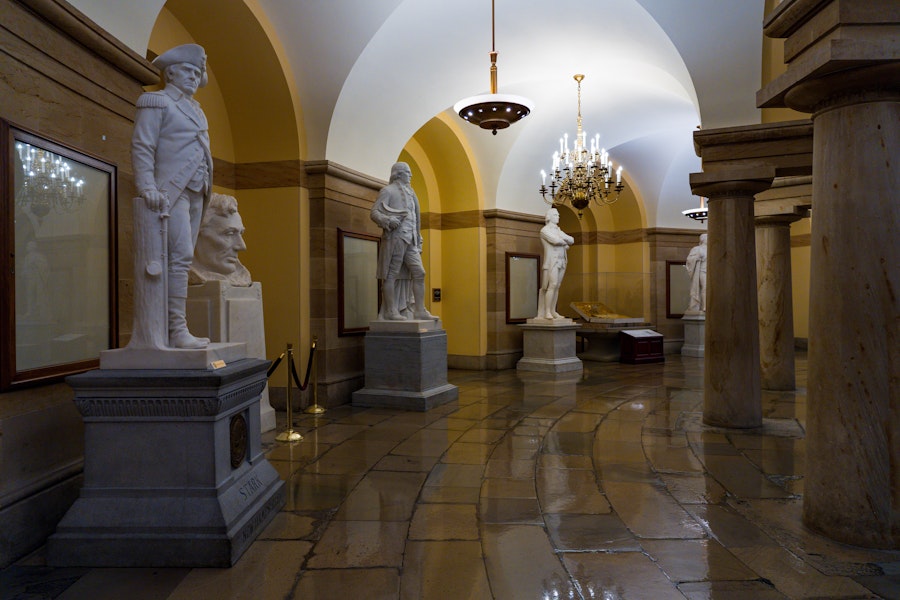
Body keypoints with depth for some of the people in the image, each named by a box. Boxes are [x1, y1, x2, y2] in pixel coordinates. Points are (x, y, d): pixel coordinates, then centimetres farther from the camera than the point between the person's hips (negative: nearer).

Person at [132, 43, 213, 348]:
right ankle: (177, 330, -16)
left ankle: (171, 329, 7)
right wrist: (148, 188, -21)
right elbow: (142, 147, -8)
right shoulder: (156, 102, 1)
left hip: (194, 194, 8)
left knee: (182, 260, 4)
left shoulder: (195, 108, 24)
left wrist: (205, 191, 17)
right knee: (180, 256, -16)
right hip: (170, 191, -8)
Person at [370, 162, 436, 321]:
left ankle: (420, 311, -2)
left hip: (409, 240, 8)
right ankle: (390, 311, -3)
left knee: (419, 273, -2)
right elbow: (375, 212, -8)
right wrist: (388, 221, -28)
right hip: (394, 237, -8)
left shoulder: (409, 193, 25)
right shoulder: (387, 190, 2)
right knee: (391, 275, -5)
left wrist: (418, 242, 21)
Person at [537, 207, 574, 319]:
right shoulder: (544, 230, -7)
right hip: (551, 261, -8)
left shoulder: (558, 231, 19)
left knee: (556, 287, 5)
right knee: (552, 286, -17)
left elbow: (572, 240, 8)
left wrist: (561, 238, -9)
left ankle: (553, 312, 6)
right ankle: (547, 312, -15)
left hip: (561, 262, 8)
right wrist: (566, 243, -1)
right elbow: (556, 241, -20)